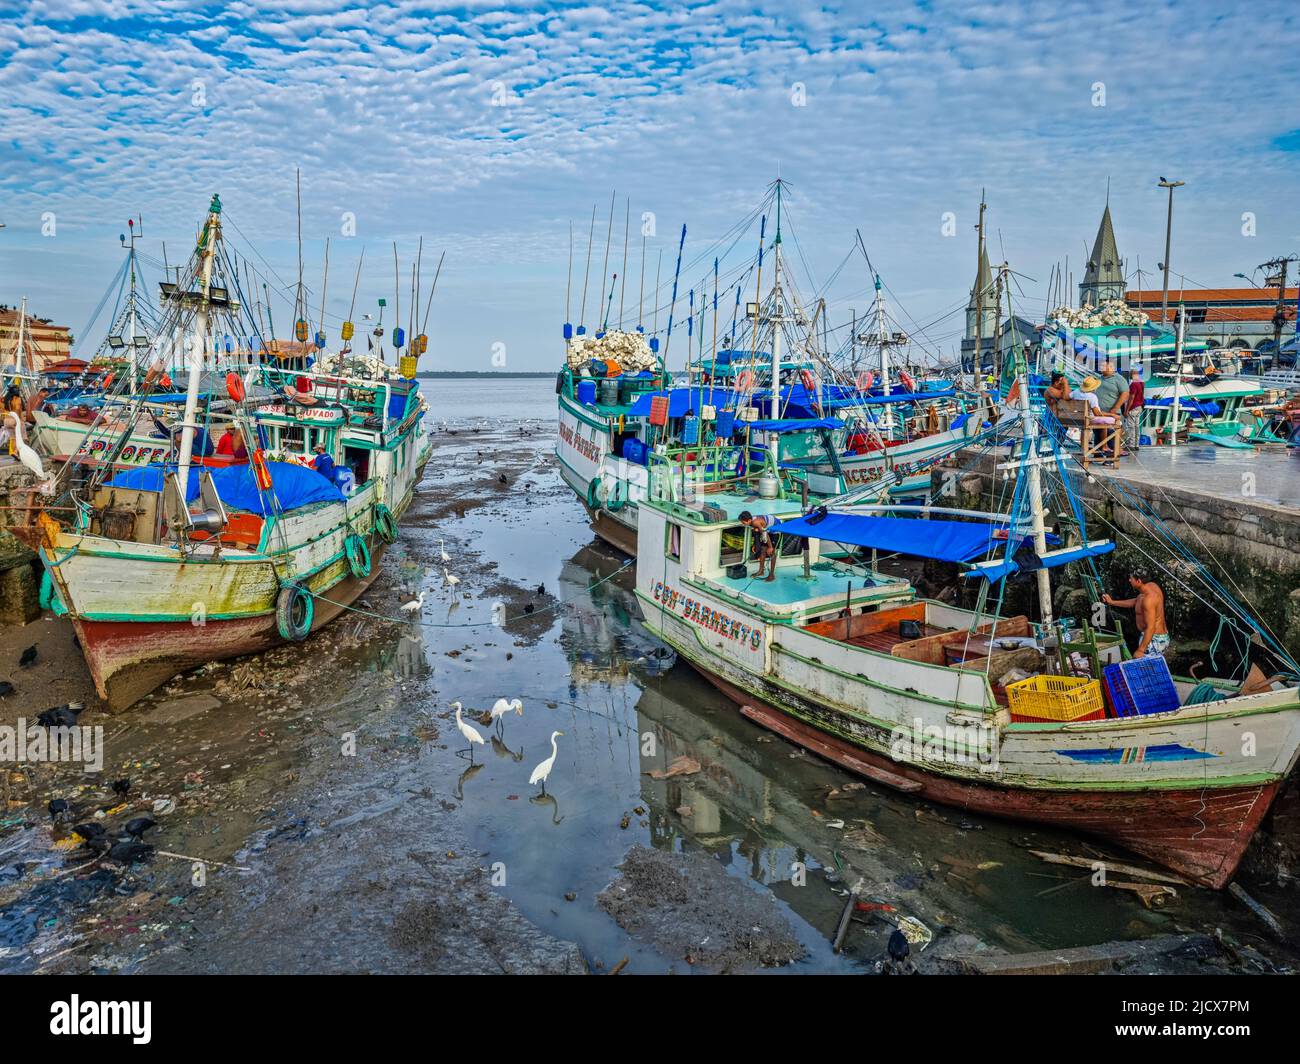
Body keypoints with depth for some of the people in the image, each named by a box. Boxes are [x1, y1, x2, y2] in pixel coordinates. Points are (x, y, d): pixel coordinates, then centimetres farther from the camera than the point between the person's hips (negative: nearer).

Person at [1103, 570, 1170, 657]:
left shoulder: (1148, 599, -25)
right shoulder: (1152, 585, 4)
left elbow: (1150, 628, -26)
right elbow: (1134, 602, 22)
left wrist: (1140, 650, -25)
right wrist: (1112, 602, 18)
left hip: (1154, 639, -11)